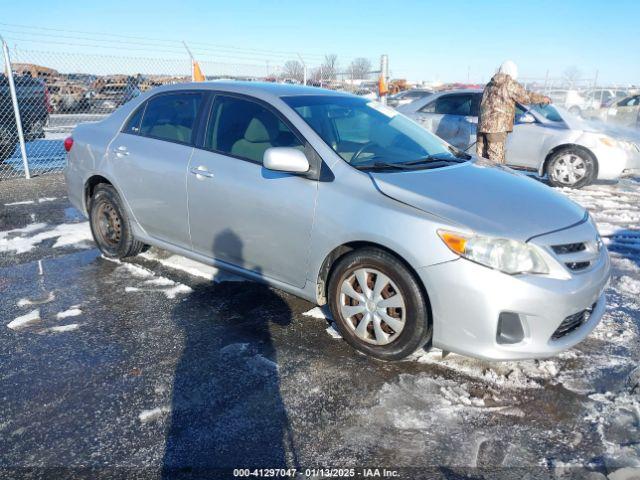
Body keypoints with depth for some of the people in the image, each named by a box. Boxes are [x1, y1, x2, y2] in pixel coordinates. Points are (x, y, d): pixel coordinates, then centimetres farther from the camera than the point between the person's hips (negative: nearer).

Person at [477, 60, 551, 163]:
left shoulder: (489, 85, 20)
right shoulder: (509, 84, -3)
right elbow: (526, 96, -3)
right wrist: (544, 99, 12)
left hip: (482, 126, 7)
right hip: (497, 127, -7)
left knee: (481, 158, 8)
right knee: (496, 159, -7)